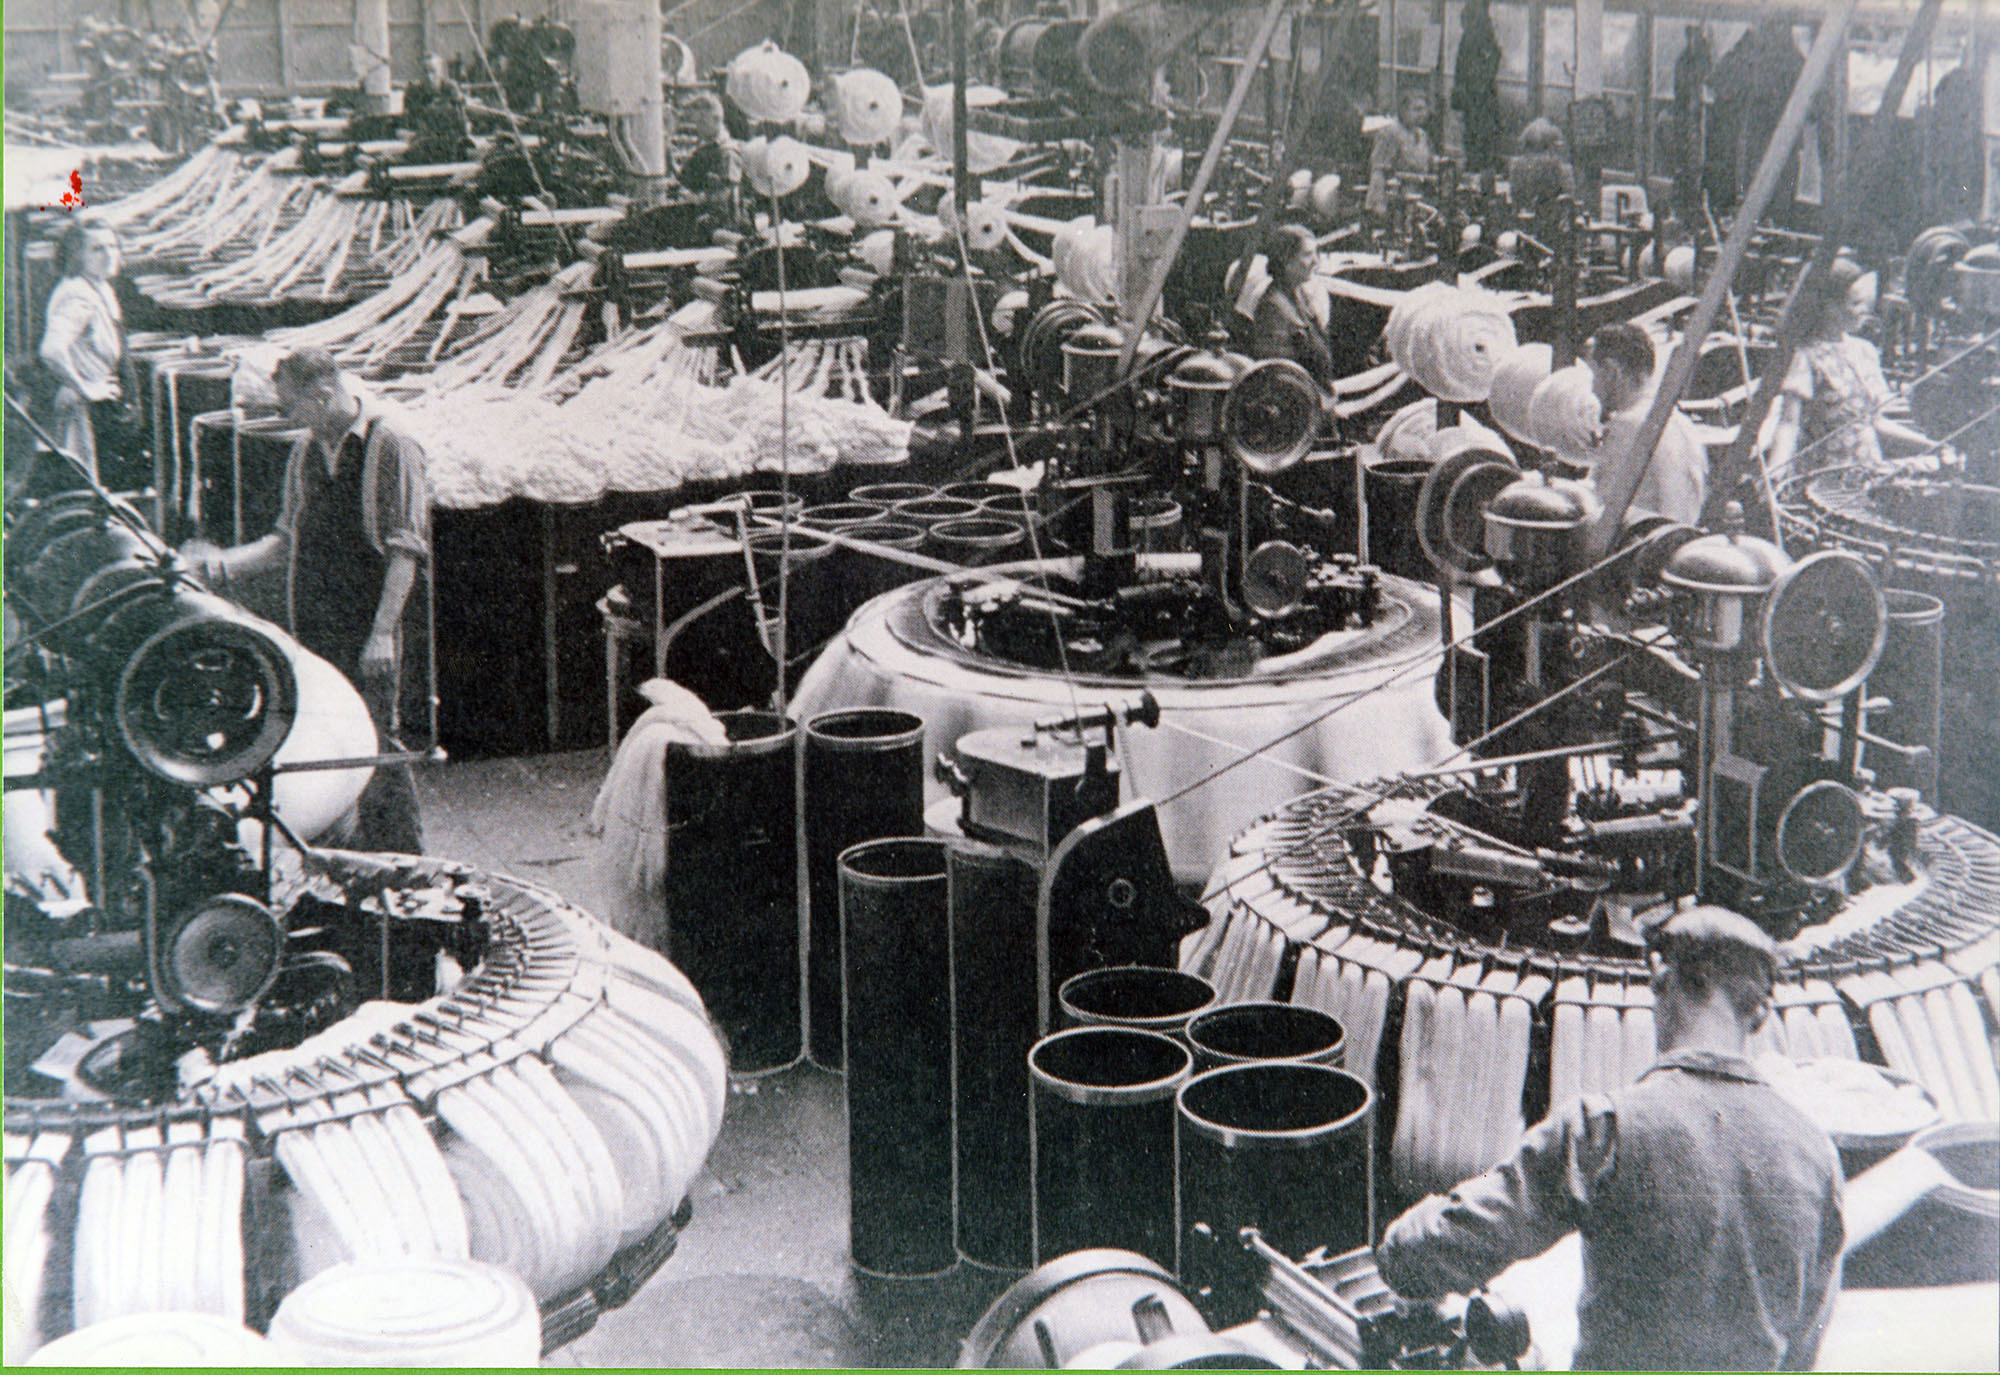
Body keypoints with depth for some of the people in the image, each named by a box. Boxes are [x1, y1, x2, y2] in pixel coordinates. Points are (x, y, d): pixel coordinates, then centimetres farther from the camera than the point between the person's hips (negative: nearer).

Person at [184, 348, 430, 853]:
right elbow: (288, 541, 20)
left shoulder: (389, 444, -8)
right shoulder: (307, 450, 14)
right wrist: (223, 564, 6)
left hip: (369, 626, -7)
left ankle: (404, 860, 2)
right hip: (316, 629, 7)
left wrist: (383, 631, -18)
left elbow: (404, 550, -12)